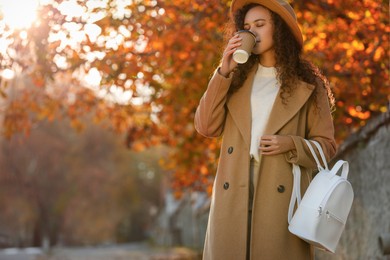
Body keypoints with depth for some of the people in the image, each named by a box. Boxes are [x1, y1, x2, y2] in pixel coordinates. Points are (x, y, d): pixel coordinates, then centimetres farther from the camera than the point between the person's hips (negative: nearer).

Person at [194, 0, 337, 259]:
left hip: (281, 196, -2)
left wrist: (291, 144, -13)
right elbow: (206, 126, 3)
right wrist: (224, 71, -3)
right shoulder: (237, 78, 15)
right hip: (234, 196, 3)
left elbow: (325, 144, 6)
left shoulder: (307, 84, 6)